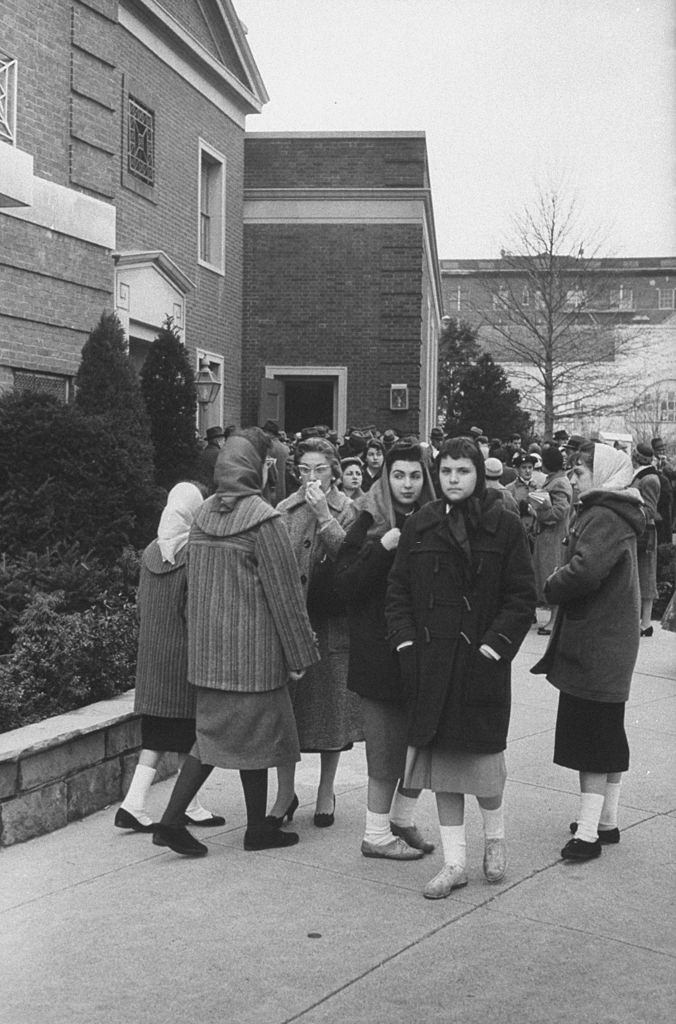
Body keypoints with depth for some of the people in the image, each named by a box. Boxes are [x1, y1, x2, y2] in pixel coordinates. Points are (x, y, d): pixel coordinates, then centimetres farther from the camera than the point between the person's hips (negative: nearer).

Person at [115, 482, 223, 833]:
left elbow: (141, 603, 12)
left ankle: (133, 803, 3)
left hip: (151, 653, 6)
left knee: (156, 733, 11)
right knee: (189, 731, 6)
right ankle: (190, 808, 16)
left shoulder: (151, 552, 5)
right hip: (185, 653, -6)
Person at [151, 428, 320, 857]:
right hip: (253, 647, -6)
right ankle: (258, 829, 22)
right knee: (255, 734, 8)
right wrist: (299, 655, -7)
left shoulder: (204, 514, 5)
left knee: (215, 730, 15)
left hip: (209, 646, 6)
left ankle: (172, 820, 9)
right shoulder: (264, 519, -16)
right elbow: (284, 592, -14)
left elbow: (196, 584, 12)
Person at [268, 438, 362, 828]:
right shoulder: (285, 510, 7)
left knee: (330, 705, 7)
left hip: (332, 622, -2)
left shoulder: (348, 510, -1)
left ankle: (327, 790, 23)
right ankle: (286, 793, 16)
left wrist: (325, 515, -20)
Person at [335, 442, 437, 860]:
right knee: (388, 745, 0)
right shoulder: (370, 523, -3)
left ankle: (402, 820, 29)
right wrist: (383, 547, -20)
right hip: (380, 649, -4)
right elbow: (345, 583, -11)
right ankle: (377, 835, 15)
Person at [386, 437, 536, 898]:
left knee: (483, 754, 4)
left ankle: (495, 836, 34)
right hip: (431, 664, 3)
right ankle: (455, 863, 19)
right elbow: (398, 589, 8)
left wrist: (495, 644, -12)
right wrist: (406, 641, -3)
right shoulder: (421, 526, 5)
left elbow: (523, 597, -4)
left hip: (481, 662, -3)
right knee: (441, 760, 7)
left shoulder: (505, 526, -3)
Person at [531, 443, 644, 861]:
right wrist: (562, 583, 1)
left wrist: (551, 587, -13)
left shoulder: (604, 518, -18)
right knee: (608, 736, 16)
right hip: (612, 642, 10)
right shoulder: (615, 515, 14)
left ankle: (588, 832, 0)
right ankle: (607, 821, 27)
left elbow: (584, 571, -30)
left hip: (595, 645, -10)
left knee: (592, 736, -5)